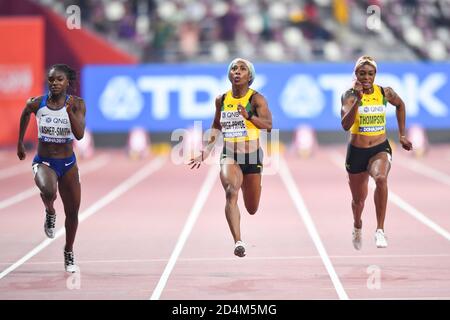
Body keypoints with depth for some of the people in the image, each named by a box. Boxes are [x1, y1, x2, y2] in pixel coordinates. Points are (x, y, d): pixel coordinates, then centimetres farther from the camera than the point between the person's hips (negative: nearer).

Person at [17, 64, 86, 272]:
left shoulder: (77, 104, -10)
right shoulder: (37, 104, -9)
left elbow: (79, 134, -22)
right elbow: (25, 114, 14)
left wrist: (69, 110, -33)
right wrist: (20, 142, 21)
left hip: (68, 163, 2)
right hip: (43, 162, -2)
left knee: (72, 212, 10)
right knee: (48, 191, -35)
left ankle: (69, 253, 34)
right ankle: (50, 213, 1)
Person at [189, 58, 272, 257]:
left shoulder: (256, 99, -9)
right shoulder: (222, 100, 3)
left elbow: (268, 125, -24)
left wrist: (248, 116, -41)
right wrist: (207, 150, 10)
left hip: (252, 156, -1)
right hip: (229, 156, 1)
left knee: (252, 209, 13)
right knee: (231, 192, -29)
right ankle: (238, 242, -36)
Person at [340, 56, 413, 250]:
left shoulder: (385, 93, -4)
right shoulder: (350, 95, -12)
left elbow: (400, 105, 20)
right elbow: (345, 125, -27)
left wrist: (402, 135, 18)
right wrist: (357, 99, -36)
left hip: (381, 149, 0)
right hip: (356, 152, 0)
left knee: (381, 179, -34)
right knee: (358, 199, 15)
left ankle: (380, 231, -30)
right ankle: (357, 227, 51)